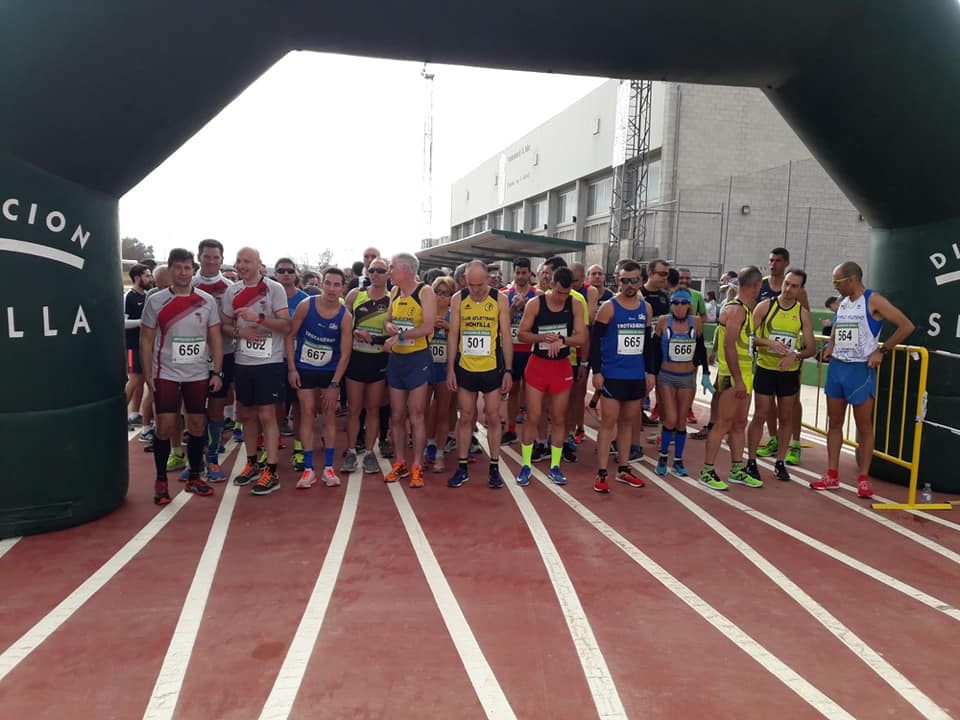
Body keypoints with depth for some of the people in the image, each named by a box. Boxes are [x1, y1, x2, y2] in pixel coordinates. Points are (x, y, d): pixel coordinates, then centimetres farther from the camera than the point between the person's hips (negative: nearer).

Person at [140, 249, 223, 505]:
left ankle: (194, 477, 21)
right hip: (166, 374, -2)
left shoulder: (207, 300, 2)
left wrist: (217, 372, -2)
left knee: (198, 425, 7)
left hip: (199, 374, 2)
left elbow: (215, 337, 5)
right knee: (165, 427, -2)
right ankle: (161, 481, 13)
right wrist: (148, 376, -4)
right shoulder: (155, 301, -1)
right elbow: (146, 339, 1)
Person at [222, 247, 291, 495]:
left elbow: (286, 326, -11)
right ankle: (252, 464, 29)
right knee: (246, 414, 14)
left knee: (267, 415, -4)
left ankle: (271, 472, 2)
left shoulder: (274, 288, -7)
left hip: (269, 362, -5)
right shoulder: (232, 291, 7)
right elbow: (225, 325, 12)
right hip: (242, 362, 5)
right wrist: (239, 332, -9)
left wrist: (258, 318, -24)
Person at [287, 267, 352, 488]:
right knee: (307, 413, -1)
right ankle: (308, 469, 6)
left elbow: (345, 354, -11)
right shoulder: (306, 306, -13)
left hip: (330, 371, 1)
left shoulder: (345, 317, -13)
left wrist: (334, 384, -13)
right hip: (304, 368, 0)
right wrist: (291, 368, -8)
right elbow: (290, 336, -4)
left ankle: (328, 467, 12)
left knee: (329, 415, 3)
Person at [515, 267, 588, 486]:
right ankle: (526, 466, 12)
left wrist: (562, 339, -26)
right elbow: (521, 335, -7)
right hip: (538, 364, -1)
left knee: (558, 418, 8)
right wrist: (543, 337, -23)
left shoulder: (577, 305, -5)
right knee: (533, 417, 0)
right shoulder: (535, 303, -9)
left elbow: (581, 338, -8)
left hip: (562, 366, 2)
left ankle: (555, 466, 20)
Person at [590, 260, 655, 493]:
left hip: (637, 376, 5)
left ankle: (623, 469, 22)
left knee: (627, 422, 12)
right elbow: (595, 340, -8)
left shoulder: (646, 308, 8)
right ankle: (601, 473, 2)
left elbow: (648, 342, 15)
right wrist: (596, 371, -14)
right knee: (608, 422, -3)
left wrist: (650, 371, 10)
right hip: (612, 375, -5)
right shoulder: (608, 307, -7)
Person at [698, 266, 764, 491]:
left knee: (740, 424, 14)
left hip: (744, 376, 10)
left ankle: (737, 470, 23)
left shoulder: (745, 310, 15)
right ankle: (707, 472, 1)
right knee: (723, 424, -6)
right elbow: (729, 346, -22)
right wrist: (738, 380, -23)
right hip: (733, 378, -10)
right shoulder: (736, 310, -15)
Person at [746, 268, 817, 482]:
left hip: (790, 372, 2)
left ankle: (780, 463, 20)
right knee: (760, 415, 1)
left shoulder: (803, 314, 1)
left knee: (786, 418, 8)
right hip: (765, 369, -2)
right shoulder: (765, 306, -4)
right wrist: (769, 342, -25)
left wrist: (795, 356, -18)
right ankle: (751, 461, 11)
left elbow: (811, 348, 1)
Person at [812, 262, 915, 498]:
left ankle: (863, 479, 10)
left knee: (864, 427, 2)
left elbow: (906, 326, -13)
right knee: (834, 423, 9)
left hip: (861, 369, -7)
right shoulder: (843, 303, 11)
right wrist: (830, 348, 11)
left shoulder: (873, 301, -9)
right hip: (837, 367, 7)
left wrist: (881, 350, -12)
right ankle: (832, 476, 16)